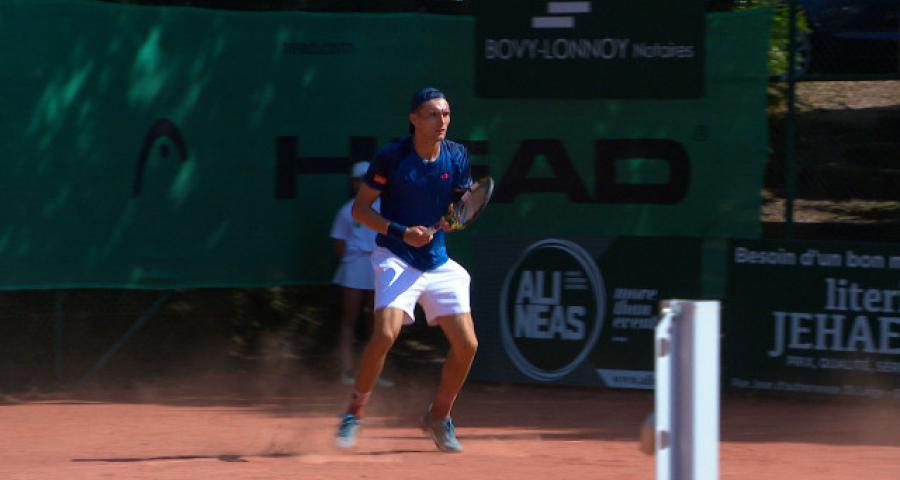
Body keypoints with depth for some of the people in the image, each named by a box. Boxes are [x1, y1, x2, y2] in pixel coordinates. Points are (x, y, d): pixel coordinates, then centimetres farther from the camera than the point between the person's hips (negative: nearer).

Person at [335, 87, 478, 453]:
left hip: (438, 261, 5)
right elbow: (360, 209, -5)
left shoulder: (456, 156, 2)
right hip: (396, 259, -5)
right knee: (386, 333, -25)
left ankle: (438, 416, 21)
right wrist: (402, 232, -18)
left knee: (466, 344, -2)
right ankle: (354, 413, -6)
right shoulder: (391, 157, -10)